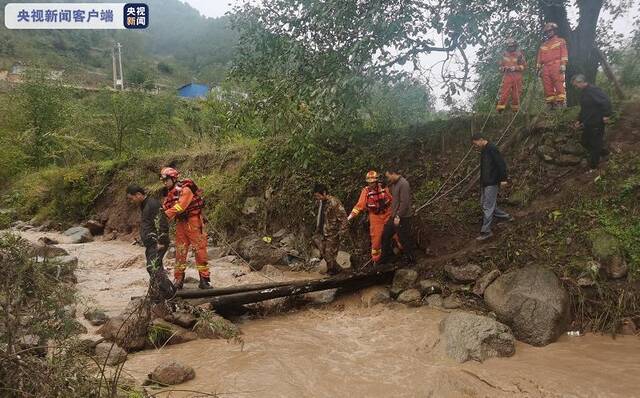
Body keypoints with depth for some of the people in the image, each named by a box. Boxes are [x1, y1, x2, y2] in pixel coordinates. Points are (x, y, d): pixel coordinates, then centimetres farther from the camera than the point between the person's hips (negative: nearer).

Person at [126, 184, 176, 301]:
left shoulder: (152, 204, -14)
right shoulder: (144, 205, 18)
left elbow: (161, 223, -21)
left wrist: (161, 242, -21)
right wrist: (144, 241, 23)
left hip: (157, 244, -10)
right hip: (150, 244, 10)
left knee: (153, 267, -17)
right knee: (154, 269, 11)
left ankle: (168, 291, -12)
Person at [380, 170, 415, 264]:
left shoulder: (403, 184, -20)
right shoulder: (394, 184, 10)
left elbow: (404, 203, -24)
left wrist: (398, 217, -22)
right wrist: (393, 215, 16)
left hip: (402, 218, -10)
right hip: (394, 216, 10)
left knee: (404, 240, 1)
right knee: (385, 235, 16)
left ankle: (410, 260, 17)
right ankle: (386, 257, 30)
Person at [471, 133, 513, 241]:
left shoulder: (492, 149, -15)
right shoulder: (483, 151, 14)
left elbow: (501, 164, -19)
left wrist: (503, 179, -19)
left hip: (492, 183, -10)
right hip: (485, 183, 10)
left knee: (487, 207, -8)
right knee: (484, 203, 17)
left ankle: (486, 231, -3)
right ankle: (505, 217, 30)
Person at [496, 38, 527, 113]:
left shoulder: (519, 54, 6)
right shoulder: (504, 54, 11)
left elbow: (524, 65, 4)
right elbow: (500, 66, 18)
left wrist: (515, 68, -11)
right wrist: (504, 68, -4)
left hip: (517, 75, 0)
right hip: (507, 75, 0)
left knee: (516, 93, 2)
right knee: (504, 92, -11)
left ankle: (515, 108, 9)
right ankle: (500, 107, -14)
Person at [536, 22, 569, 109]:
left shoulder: (560, 41, 14)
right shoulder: (543, 45, 27)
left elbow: (564, 53, 2)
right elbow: (540, 57, 23)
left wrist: (563, 64, -11)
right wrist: (539, 68, 12)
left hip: (556, 66, -5)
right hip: (546, 68, 5)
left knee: (559, 85, -14)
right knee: (547, 87, -3)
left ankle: (560, 102, -18)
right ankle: (550, 103, -2)